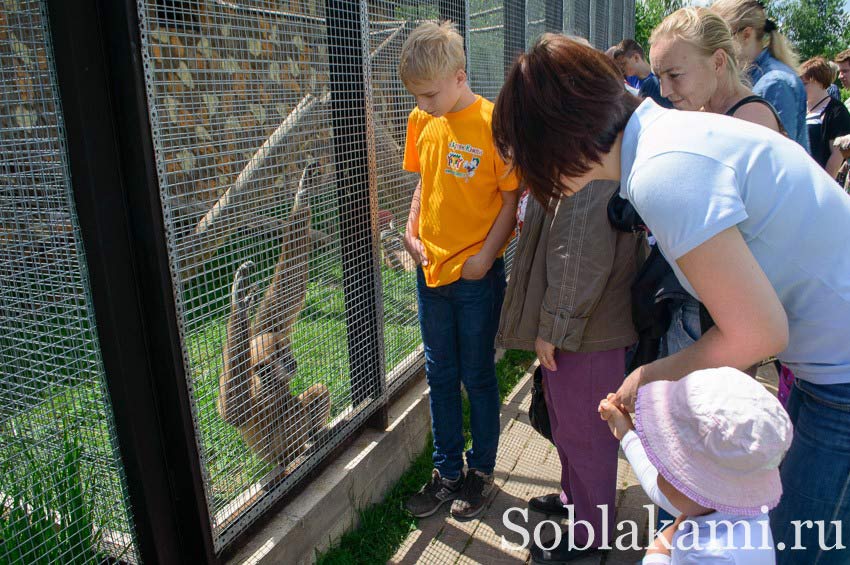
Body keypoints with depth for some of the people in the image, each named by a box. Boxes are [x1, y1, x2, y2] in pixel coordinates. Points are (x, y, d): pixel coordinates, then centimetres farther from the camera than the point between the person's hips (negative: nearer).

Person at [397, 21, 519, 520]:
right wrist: (411, 231, 3)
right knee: (440, 376, 15)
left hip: (478, 275, -5)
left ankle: (482, 469, 32)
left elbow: (513, 198, -10)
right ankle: (447, 472, 33)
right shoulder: (422, 121, 4)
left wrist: (485, 255, -17)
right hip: (432, 270, 6)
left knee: (477, 376, 10)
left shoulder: (493, 123, -13)